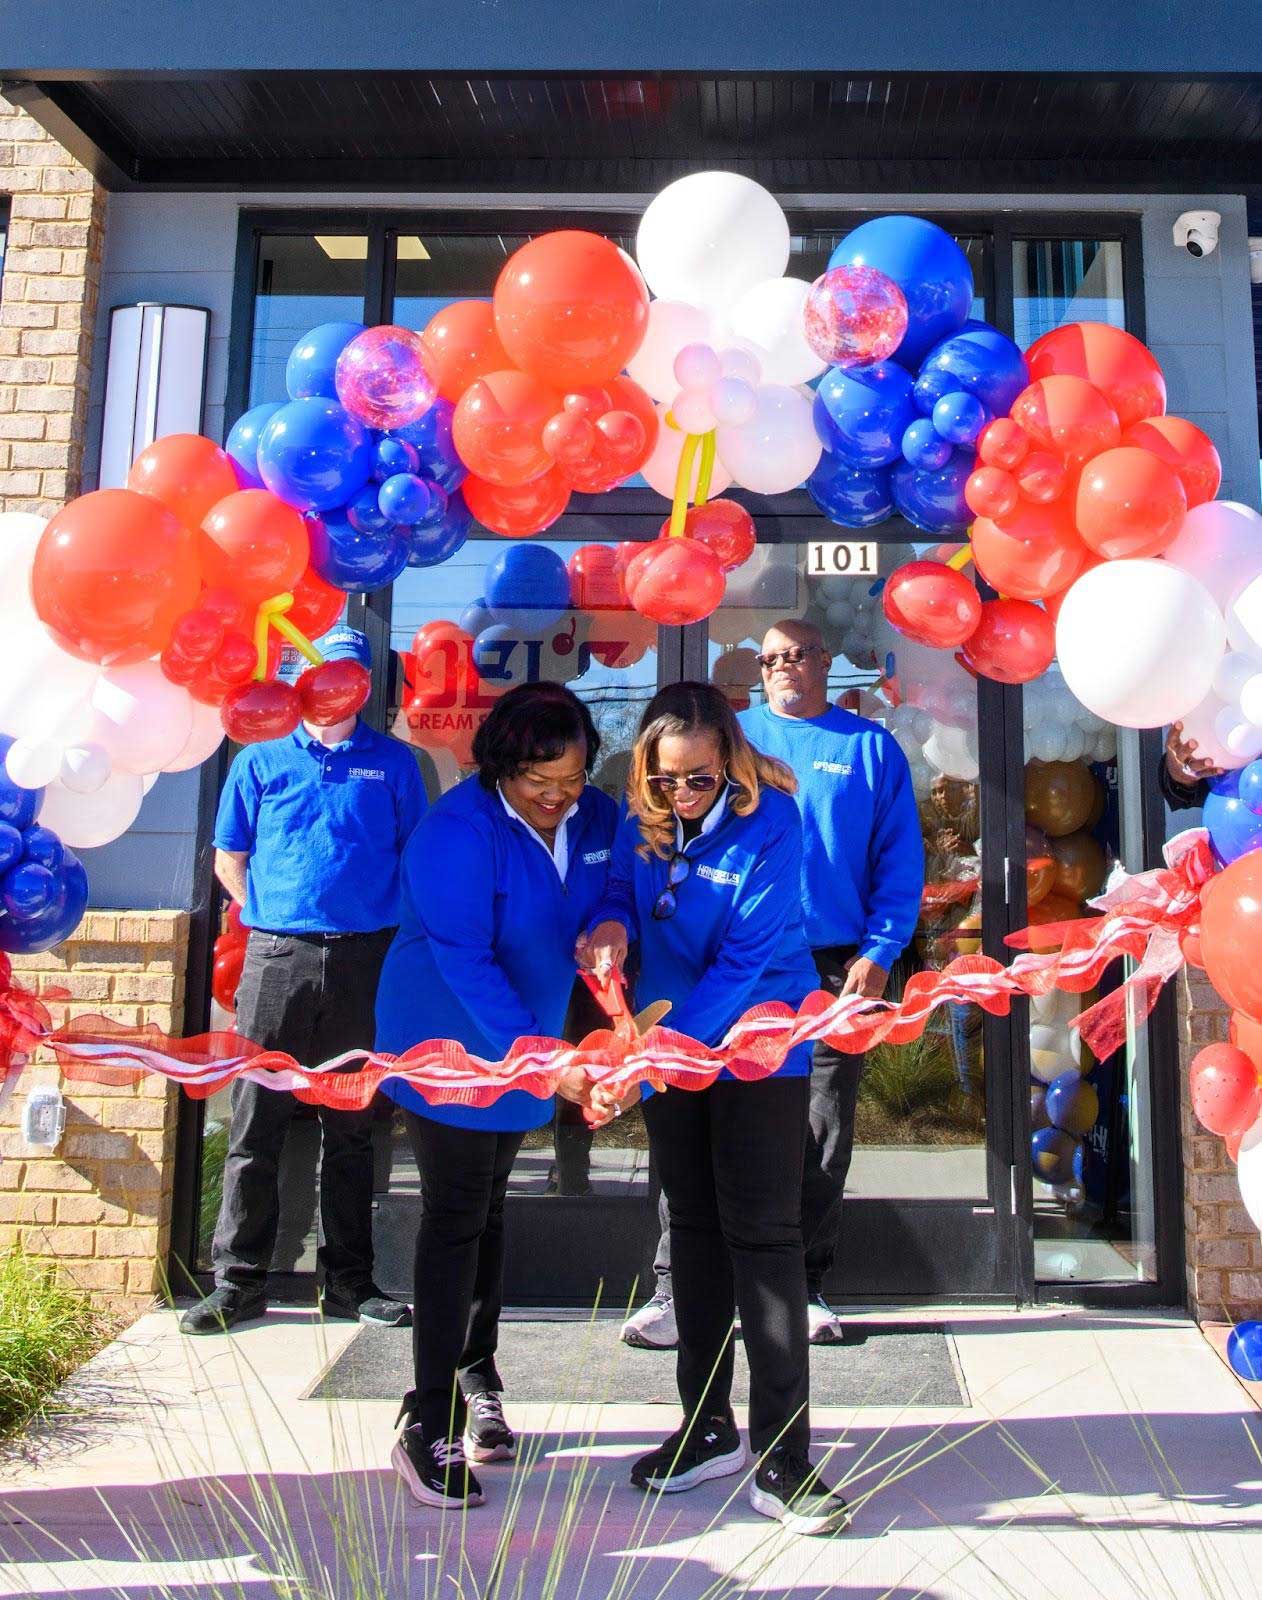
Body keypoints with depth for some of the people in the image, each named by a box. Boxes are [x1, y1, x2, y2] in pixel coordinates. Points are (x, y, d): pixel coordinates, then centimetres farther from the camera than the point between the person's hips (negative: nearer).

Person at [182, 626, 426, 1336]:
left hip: (364, 959, 0)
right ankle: (239, 1280, 13)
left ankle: (349, 1280, 18)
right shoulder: (260, 760, 8)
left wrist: (382, 926, 2)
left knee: (351, 1126, 9)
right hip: (276, 957, 0)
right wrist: (278, 918, 6)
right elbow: (230, 860, 13)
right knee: (256, 1124, 2)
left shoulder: (393, 762, 8)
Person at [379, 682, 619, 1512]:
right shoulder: (458, 831, -25)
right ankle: (429, 1425, 7)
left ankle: (476, 1380, 34)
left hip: (530, 1045, 6)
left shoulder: (597, 817, -6)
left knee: (488, 1209, 18)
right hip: (449, 1044, -6)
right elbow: (464, 961, -27)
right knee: (455, 1220, -4)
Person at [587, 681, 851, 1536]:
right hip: (668, 1040, 6)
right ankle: (709, 1426, 28)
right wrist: (612, 922, -17)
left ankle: (781, 1458, 6)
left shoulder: (769, 819, -20)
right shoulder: (642, 814, -4)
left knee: (763, 1237, -5)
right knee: (694, 1226, 14)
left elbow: (747, 956, -24)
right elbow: (622, 887, 8)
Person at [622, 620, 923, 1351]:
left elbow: (900, 860, 6)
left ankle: (805, 1287, 20)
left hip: (837, 966, 1)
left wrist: (878, 952, -6)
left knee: (825, 1132, 7)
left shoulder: (871, 747, 9)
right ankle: (677, 1288, 5)